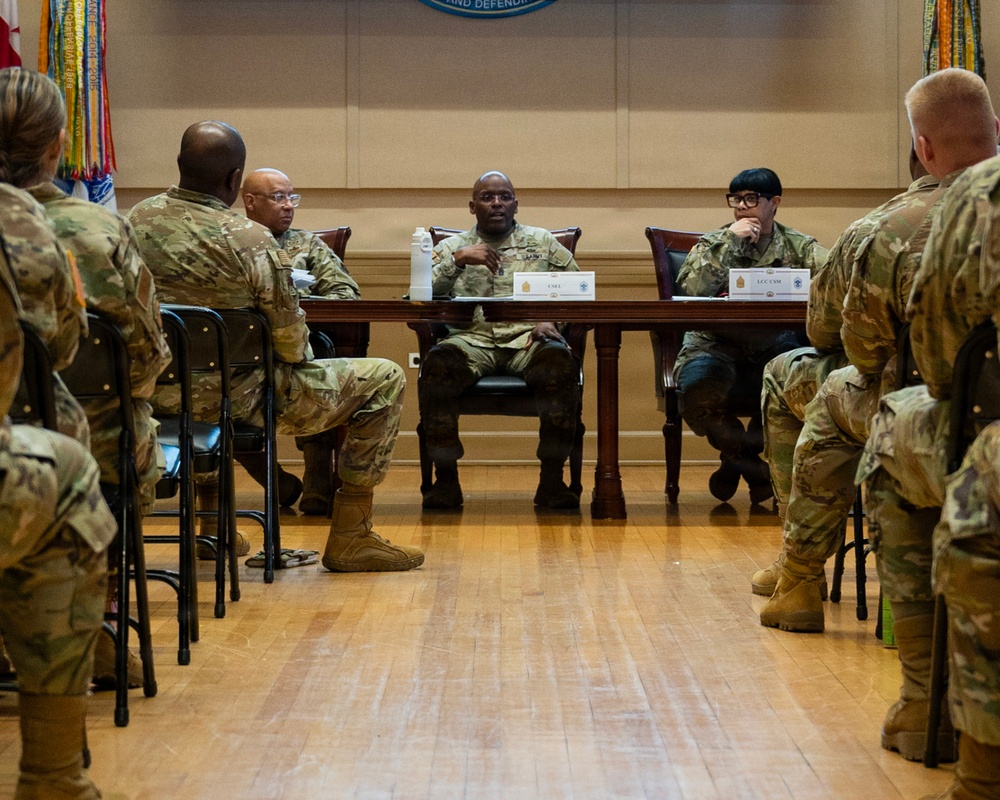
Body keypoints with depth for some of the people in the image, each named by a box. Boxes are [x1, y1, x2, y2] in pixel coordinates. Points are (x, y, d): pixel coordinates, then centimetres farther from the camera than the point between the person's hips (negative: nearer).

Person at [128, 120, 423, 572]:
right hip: (235, 400, -7)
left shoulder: (138, 219, -3)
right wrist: (300, 353, 11)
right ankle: (349, 538, 13)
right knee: (385, 380, 7)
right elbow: (291, 343, -14)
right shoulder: (251, 241, -20)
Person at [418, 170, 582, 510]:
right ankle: (445, 479, -23)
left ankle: (552, 479, -26)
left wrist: (553, 321, -3)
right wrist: (457, 260, -8)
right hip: (472, 338, 0)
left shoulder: (542, 242, 20)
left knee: (561, 364, -35)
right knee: (436, 365, -34)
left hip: (529, 338, 0)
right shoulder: (452, 247, 19)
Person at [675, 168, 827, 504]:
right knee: (696, 392, -33)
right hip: (716, 346, -1)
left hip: (773, 347, 1)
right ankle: (752, 463, -1)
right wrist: (730, 241, -12)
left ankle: (740, 457, -1)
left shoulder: (798, 246, 9)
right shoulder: (713, 243, 7)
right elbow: (689, 289, -13)